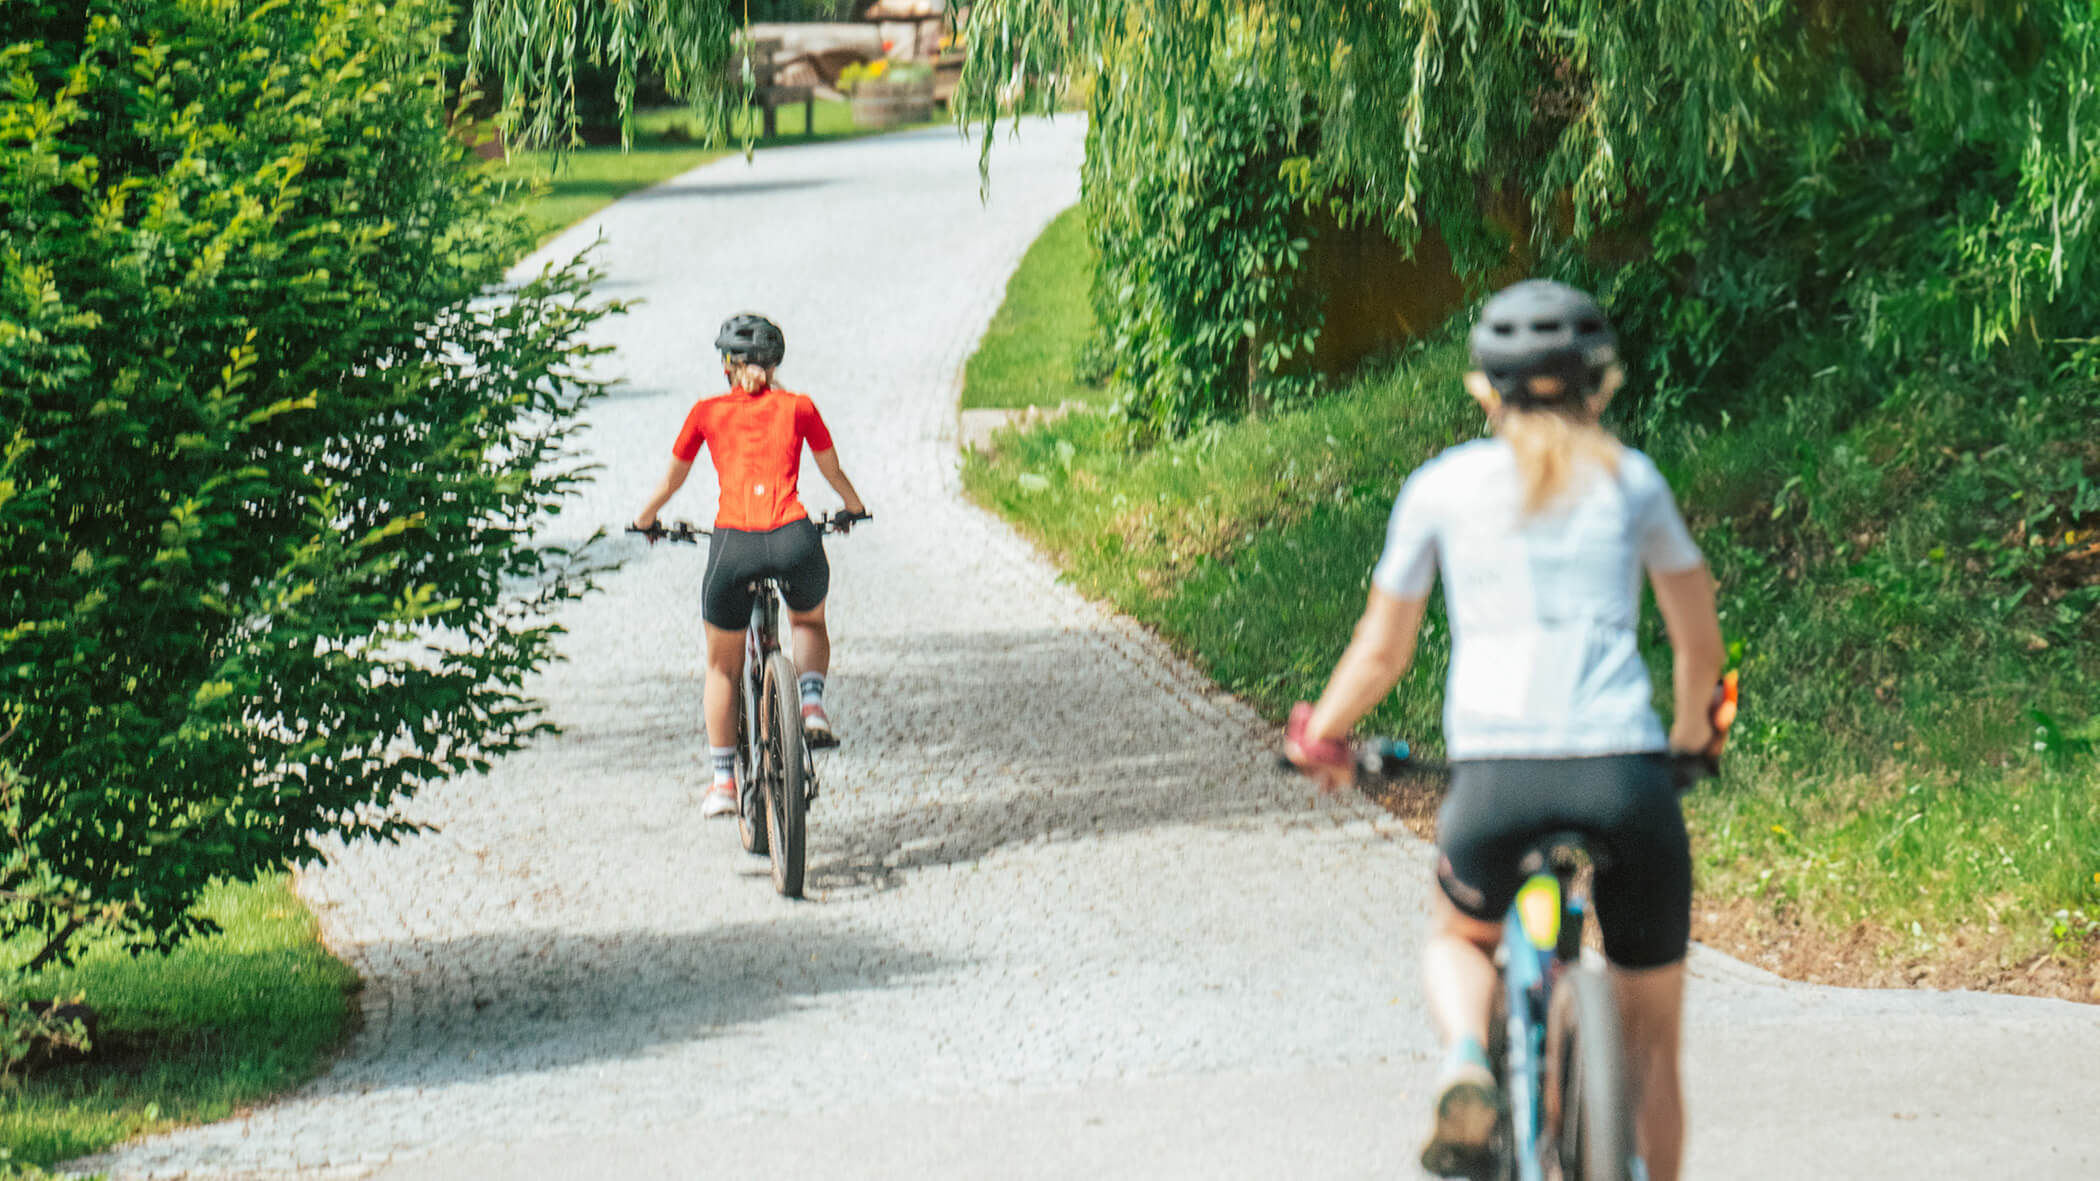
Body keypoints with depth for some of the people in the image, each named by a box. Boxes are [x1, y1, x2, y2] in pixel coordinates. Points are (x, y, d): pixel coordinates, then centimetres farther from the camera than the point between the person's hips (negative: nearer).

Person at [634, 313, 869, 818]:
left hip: (734, 544, 0)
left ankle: (723, 782, 20)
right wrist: (854, 508, 49)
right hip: (795, 539, 0)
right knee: (809, 622, 34)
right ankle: (813, 704, 8)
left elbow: (672, 478, 27)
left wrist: (646, 519, 47)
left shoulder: (707, 412, 15)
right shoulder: (797, 408, 15)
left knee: (722, 667, 21)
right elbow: (834, 472, 28)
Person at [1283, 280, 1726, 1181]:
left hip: (1496, 777, 0)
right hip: (1626, 774, 0)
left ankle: (1466, 1056, -1)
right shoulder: (1631, 479, 15)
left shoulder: (1441, 486, 13)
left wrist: (1320, 737, 37)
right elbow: (1700, 642, 25)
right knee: (1648, 1039, 17)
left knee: (1460, 939, 29)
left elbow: (1382, 650, 19)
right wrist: (1693, 728, 45)